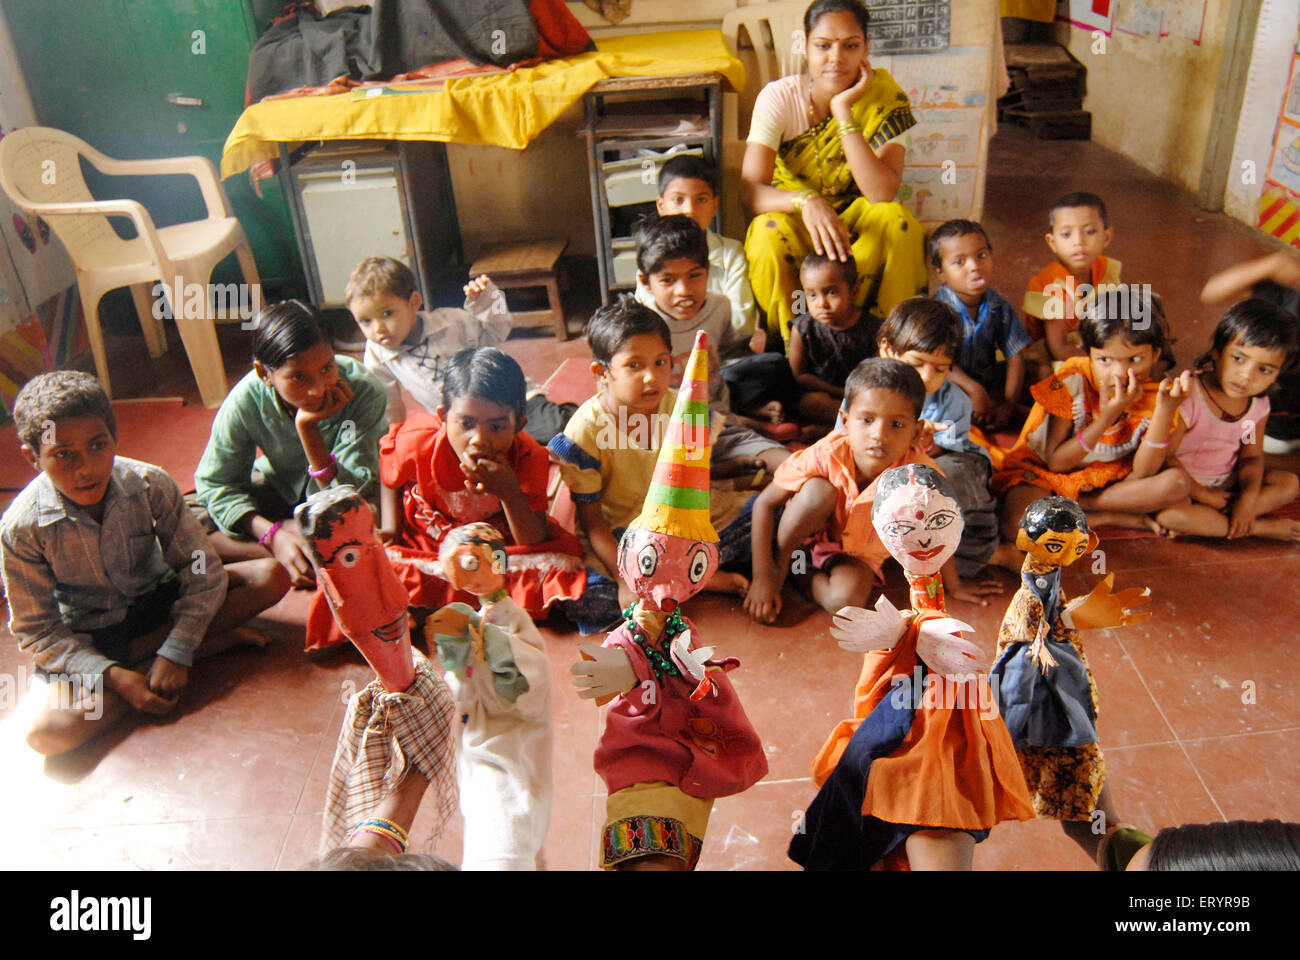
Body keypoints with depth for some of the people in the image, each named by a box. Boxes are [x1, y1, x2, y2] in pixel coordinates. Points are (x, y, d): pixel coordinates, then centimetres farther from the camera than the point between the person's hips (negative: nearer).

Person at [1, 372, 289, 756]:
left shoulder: (148, 484, -18)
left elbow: (203, 570, -15)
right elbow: (37, 632, -13)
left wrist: (175, 653, -25)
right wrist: (114, 677, -25)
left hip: (161, 599, 2)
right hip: (87, 641, -1)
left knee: (272, 576, -20)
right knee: (50, 733, -31)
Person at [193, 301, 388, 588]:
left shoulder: (362, 390, -30)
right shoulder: (246, 400, -24)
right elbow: (216, 482, -13)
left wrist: (308, 429, -41)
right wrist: (273, 535, -28)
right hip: (279, 487, 3)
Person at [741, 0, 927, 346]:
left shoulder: (885, 99, -13)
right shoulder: (779, 97, -14)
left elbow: (883, 193, -27)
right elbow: (750, 190, -24)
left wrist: (843, 110, -29)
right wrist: (806, 201, -44)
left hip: (854, 221, 1)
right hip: (791, 220, -1)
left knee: (895, 219, -29)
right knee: (770, 233, -34)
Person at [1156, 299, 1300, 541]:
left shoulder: (1258, 405, -6)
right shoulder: (1187, 398, -25)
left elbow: (1251, 456, 3)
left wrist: (1249, 496, -16)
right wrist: (1204, 495, -17)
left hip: (1226, 484, 6)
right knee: (1168, 514, -34)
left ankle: (1203, 518, -18)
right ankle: (1263, 527, -18)